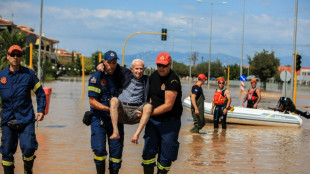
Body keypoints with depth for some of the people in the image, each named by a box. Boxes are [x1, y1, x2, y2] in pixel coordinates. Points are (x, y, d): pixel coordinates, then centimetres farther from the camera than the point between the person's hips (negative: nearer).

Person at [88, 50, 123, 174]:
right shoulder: (96, 78, -5)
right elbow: (92, 102, -9)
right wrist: (109, 109, -20)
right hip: (99, 119, -3)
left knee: (117, 149, 3)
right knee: (99, 149, -7)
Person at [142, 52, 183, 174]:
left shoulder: (173, 80, -16)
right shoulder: (154, 75, 6)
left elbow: (168, 106, -19)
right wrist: (148, 102, 3)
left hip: (169, 122, -6)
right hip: (152, 120, 6)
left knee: (165, 156, 2)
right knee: (148, 151, 1)